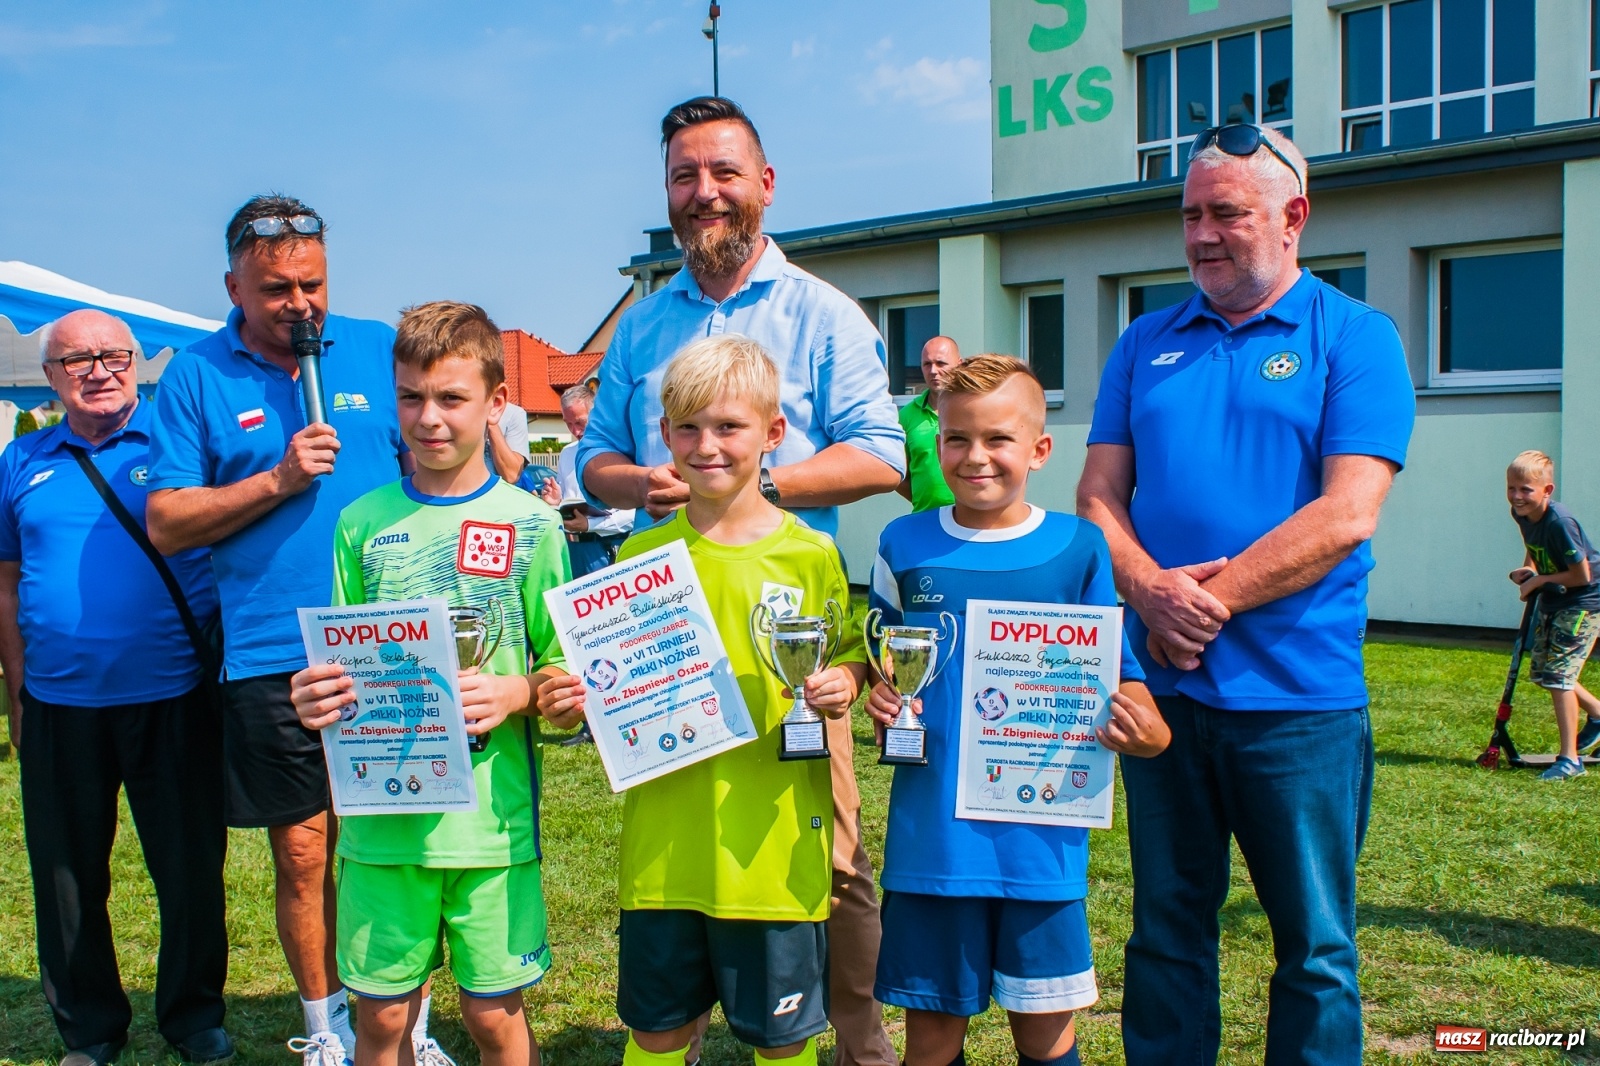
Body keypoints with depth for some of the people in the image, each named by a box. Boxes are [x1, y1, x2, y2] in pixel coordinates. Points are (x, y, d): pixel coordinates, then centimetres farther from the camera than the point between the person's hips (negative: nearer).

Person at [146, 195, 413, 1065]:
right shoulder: (196, 377, 3)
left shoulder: (381, 349, 6)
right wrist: (277, 481, -13)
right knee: (303, 852, 7)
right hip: (270, 658, -1)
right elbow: (165, 524, -1)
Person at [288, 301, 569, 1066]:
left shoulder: (530, 524, -2)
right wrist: (316, 696, -10)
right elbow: (340, 665, 11)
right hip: (382, 811, 2)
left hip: (491, 814, -2)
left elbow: (568, 672, 0)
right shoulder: (363, 523, 4)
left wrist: (516, 693, -19)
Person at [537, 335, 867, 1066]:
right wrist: (573, 701, -9)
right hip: (664, 843, 2)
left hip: (775, 846, -1)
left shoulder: (809, 555, -4)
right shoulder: (641, 556, 2)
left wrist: (842, 685, -15)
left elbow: (850, 653, 6)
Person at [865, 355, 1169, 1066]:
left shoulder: (1078, 548, -2)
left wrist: (1143, 729, -17)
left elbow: (1116, 673, 3)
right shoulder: (903, 546, 2)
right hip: (932, 836, 1)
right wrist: (880, 700, -7)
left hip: (1040, 837, -1)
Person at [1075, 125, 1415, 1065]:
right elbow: (1099, 495, 6)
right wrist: (1151, 588, -14)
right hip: (1162, 689, 4)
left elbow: (1346, 514, -12)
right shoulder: (1148, 343, 11)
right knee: (1167, 930, 15)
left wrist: (1210, 603, -15)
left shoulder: (1356, 338, -1)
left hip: (1299, 696, -3)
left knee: (1315, 946, 9)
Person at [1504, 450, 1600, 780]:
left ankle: (1569, 759, -3)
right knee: (1540, 671, 13)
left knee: (1558, 674, -12)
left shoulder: (1559, 522, -30)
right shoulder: (1521, 514, -5)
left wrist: (1538, 580, -16)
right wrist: (1528, 570, 2)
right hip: (1552, 599, 9)